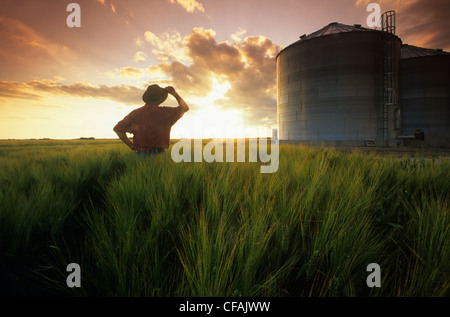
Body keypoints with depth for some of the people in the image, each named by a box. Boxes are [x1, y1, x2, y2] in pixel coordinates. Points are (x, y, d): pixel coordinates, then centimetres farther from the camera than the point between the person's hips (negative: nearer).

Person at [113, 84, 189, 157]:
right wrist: (175, 93, 22)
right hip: (158, 155, -4)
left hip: (140, 155, 4)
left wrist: (132, 146, 14)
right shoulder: (164, 112, -3)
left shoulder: (135, 113, 8)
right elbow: (185, 108, 10)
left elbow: (117, 129, 14)